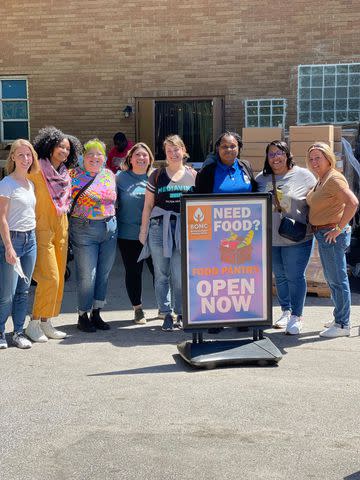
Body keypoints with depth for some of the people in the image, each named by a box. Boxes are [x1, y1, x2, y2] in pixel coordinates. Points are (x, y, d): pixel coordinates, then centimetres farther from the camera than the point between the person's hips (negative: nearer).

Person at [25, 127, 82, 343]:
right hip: (42, 230, -7)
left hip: (61, 230, 7)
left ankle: (46, 323, 18)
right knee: (49, 278, -12)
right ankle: (34, 323, 1)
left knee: (59, 278, 8)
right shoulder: (37, 170, -9)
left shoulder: (65, 175, 12)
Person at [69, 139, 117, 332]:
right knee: (87, 276, -4)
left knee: (103, 274, 9)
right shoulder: (74, 175, -4)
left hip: (110, 228, 5)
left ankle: (96, 313, 20)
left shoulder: (109, 175, 10)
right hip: (84, 230, -5)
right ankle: (83, 315, 11)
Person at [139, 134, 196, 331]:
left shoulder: (193, 175, 9)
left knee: (180, 275, -1)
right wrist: (143, 230, 5)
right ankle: (166, 314, 11)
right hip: (160, 226, 0)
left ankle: (181, 313, 13)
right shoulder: (157, 175, 8)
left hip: (184, 228, 0)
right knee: (162, 274, 3)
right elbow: (148, 205, 10)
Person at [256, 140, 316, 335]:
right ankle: (286, 311, 29)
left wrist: (314, 227, -5)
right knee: (280, 276, 14)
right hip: (270, 239, 4)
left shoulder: (304, 176, -4)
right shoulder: (261, 178, 6)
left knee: (295, 277, -1)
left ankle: (296, 316, 11)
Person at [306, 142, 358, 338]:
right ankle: (339, 318, 29)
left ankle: (342, 325, 3)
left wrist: (339, 228, -23)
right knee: (331, 279, 18)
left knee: (337, 280, -4)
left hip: (332, 235, -10)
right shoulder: (320, 180, 14)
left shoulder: (334, 178, -16)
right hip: (322, 234, 10)